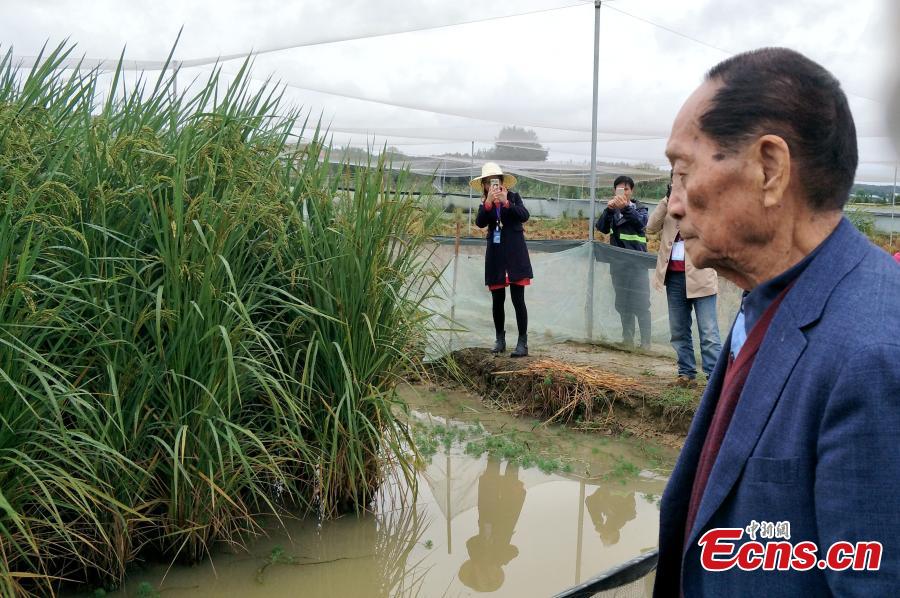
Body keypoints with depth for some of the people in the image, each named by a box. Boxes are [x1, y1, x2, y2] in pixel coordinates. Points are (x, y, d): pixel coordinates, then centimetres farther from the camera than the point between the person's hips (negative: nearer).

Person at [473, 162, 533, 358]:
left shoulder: (513, 197, 2)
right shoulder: (485, 204, 6)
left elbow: (524, 216, -12)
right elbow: (480, 223, -11)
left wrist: (506, 202, -23)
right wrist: (488, 202, -24)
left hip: (515, 255, -3)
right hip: (495, 256, 3)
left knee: (518, 299, -7)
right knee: (497, 301, 8)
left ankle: (522, 343, -4)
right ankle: (500, 340, 21)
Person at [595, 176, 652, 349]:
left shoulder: (639, 208, 4)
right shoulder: (612, 210, 11)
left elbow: (640, 222, -17)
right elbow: (601, 228, -5)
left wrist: (625, 208, -33)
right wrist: (609, 210, -21)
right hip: (618, 262, 3)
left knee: (641, 303, -6)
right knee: (622, 303, 8)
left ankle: (645, 340, -4)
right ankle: (627, 338, 16)